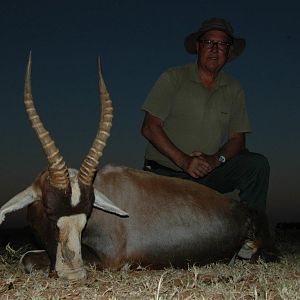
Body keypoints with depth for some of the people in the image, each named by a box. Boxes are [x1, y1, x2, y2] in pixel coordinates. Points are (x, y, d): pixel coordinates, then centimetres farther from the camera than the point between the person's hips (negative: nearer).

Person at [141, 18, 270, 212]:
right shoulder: (173, 78, -4)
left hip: (207, 172, 3)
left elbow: (238, 138, 3)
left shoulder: (234, 90, 7)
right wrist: (184, 161, -20)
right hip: (165, 174, -3)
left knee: (258, 164, -18)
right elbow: (150, 128, -10)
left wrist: (216, 159, -19)